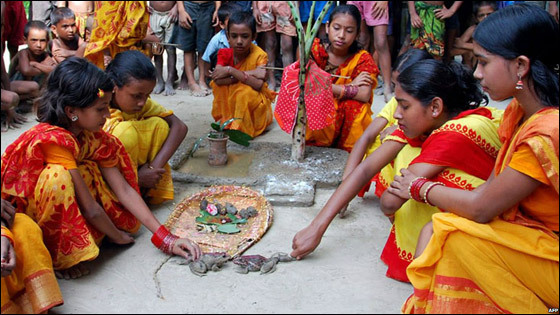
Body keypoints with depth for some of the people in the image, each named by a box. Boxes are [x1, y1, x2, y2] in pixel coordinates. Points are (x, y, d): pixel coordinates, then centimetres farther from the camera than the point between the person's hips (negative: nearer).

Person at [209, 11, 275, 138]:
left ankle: (240, 127, -17)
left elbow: (258, 84, -35)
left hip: (254, 102, -3)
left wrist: (230, 70, -35)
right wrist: (246, 75, -34)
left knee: (246, 91, -34)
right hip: (230, 102, 3)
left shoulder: (259, 55, -19)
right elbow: (218, 80, -27)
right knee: (218, 83, -20)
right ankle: (225, 120, -11)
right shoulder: (225, 53, -10)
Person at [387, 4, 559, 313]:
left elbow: (482, 207, -22)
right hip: (531, 233, 8)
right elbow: (492, 186, 5)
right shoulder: (518, 112, 1)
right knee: (432, 231, -9)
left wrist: (420, 187, -6)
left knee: (453, 234, -23)